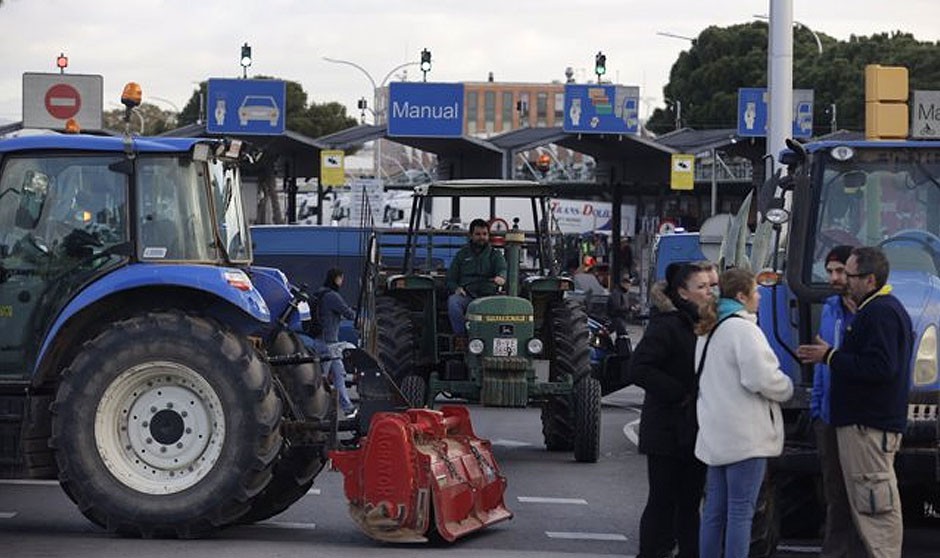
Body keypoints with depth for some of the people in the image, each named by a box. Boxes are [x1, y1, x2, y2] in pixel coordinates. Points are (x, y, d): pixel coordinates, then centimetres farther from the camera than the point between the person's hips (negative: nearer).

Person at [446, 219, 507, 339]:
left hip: (489, 295, -1)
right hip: (466, 296, 1)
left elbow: (502, 269, -2)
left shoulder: (495, 254, 19)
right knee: (452, 301, -34)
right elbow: (450, 279, 21)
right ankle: (462, 337, -36)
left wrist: (501, 277, -28)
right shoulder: (462, 255, 22)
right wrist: (456, 288, -4)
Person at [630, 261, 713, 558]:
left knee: (690, 502, 10)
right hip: (668, 430, -7)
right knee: (662, 501, -2)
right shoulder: (666, 325, -12)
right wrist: (680, 394, -19)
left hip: (694, 431, 7)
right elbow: (639, 369, -20)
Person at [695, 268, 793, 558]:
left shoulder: (708, 331, 16)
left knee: (714, 510, 12)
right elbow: (760, 377, -22)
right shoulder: (742, 328, -14)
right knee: (741, 511, -6)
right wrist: (786, 387, -2)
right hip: (744, 436, -9)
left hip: (715, 435, 9)